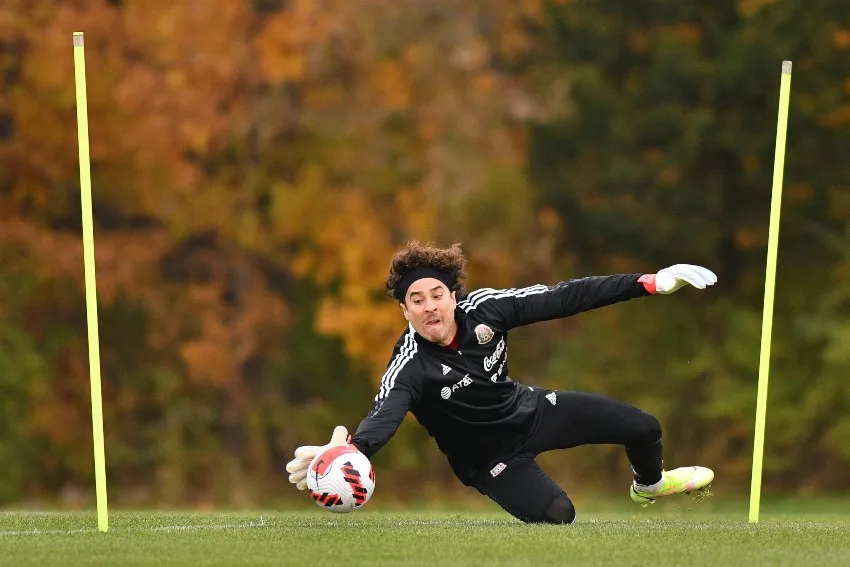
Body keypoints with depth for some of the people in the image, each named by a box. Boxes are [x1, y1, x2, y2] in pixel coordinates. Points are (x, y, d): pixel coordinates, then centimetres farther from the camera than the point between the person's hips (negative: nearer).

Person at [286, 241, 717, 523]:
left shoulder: (482, 307, -20)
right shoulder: (410, 367, -31)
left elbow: (562, 298, -15)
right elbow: (384, 415, -49)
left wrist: (648, 284, -16)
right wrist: (350, 449, -73)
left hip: (528, 410, 5)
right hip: (489, 456, -5)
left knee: (642, 427, 7)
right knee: (557, 514, -26)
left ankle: (649, 484, 41)